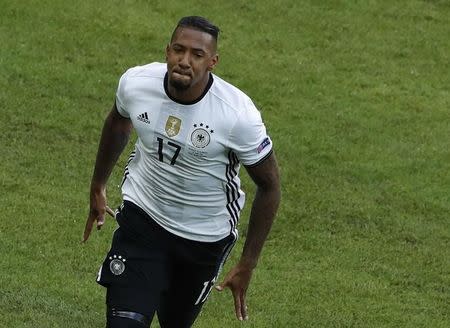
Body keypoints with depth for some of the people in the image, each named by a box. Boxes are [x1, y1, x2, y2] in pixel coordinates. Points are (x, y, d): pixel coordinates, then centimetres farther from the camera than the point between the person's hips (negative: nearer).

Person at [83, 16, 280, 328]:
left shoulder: (238, 114, -26)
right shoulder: (135, 83, -16)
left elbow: (269, 185, -11)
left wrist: (247, 265, -10)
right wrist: (98, 187, 21)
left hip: (206, 239, -1)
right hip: (142, 217, 1)